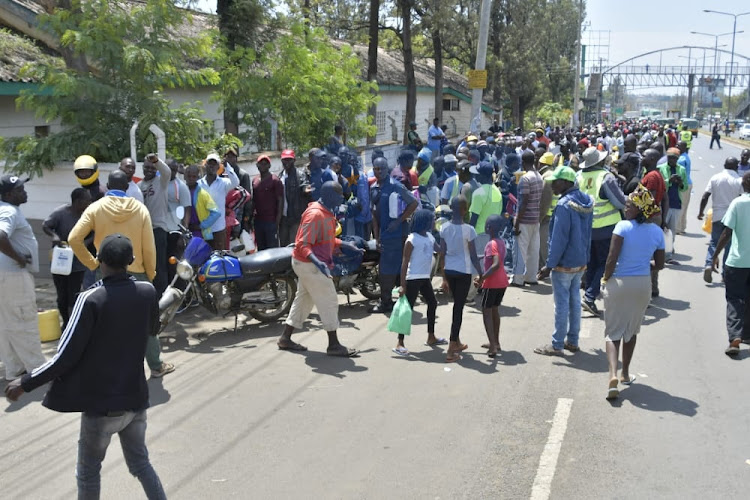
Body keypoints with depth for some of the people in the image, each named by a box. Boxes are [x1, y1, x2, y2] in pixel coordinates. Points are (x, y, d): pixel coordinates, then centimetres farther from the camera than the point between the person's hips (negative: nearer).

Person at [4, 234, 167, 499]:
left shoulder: (91, 299, -19)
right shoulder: (148, 291, -5)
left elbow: (65, 357, -17)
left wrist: (25, 383, -5)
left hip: (101, 403, -4)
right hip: (135, 398, 4)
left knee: (88, 473, 16)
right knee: (140, 463, 21)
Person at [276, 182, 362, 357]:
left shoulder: (326, 213, 9)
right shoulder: (315, 214, -22)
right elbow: (303, 245, -28)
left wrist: (347, 245, 19)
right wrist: (317, 261, -42)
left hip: (312, 264, 10)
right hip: (310, 265, -10)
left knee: (304, 300, 17)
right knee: (329, 301, -6)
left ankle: (285, 338, 25)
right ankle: (334, 345, 1)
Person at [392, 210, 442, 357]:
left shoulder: (429, 237, 9)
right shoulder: (412, 240, -14)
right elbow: (405, 263, -15)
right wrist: (403, 285, -18)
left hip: (425, 278, 9)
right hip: (413, 279, -9)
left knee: (433, 303, 18)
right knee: (408, 308, -8)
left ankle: (431, 337, 33)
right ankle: (399, 343, -5)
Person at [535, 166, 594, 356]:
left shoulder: (564, 205, -21)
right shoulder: (586, 201, 5)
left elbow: (559, 239, -22)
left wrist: (549, 265, -17)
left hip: (564, 264, -8)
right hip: (581, 262, 8)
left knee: (562, 303, -1)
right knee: (574, 300, 15)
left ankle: (557, 345, 6)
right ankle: (572, 341, 23)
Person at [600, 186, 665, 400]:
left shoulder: (623, 227, -13)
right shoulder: (657, 232, 0)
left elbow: (612, 258, -19)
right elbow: (659, 264, 7)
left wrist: (606, 278, -3)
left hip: (618, 283, -4)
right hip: (642, 285, 4)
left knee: (613, 332, 3)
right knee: (631, 330, 21)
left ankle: (613, 374, -17)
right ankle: (625, 374, 32)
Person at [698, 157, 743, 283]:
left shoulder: (715, 178, 0)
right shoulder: (739, 180, -5)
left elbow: (705, 197, -3)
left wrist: (701, 212, 8)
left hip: (717, 216, 1)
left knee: (714, 243, 11)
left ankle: (709, 265, -12)